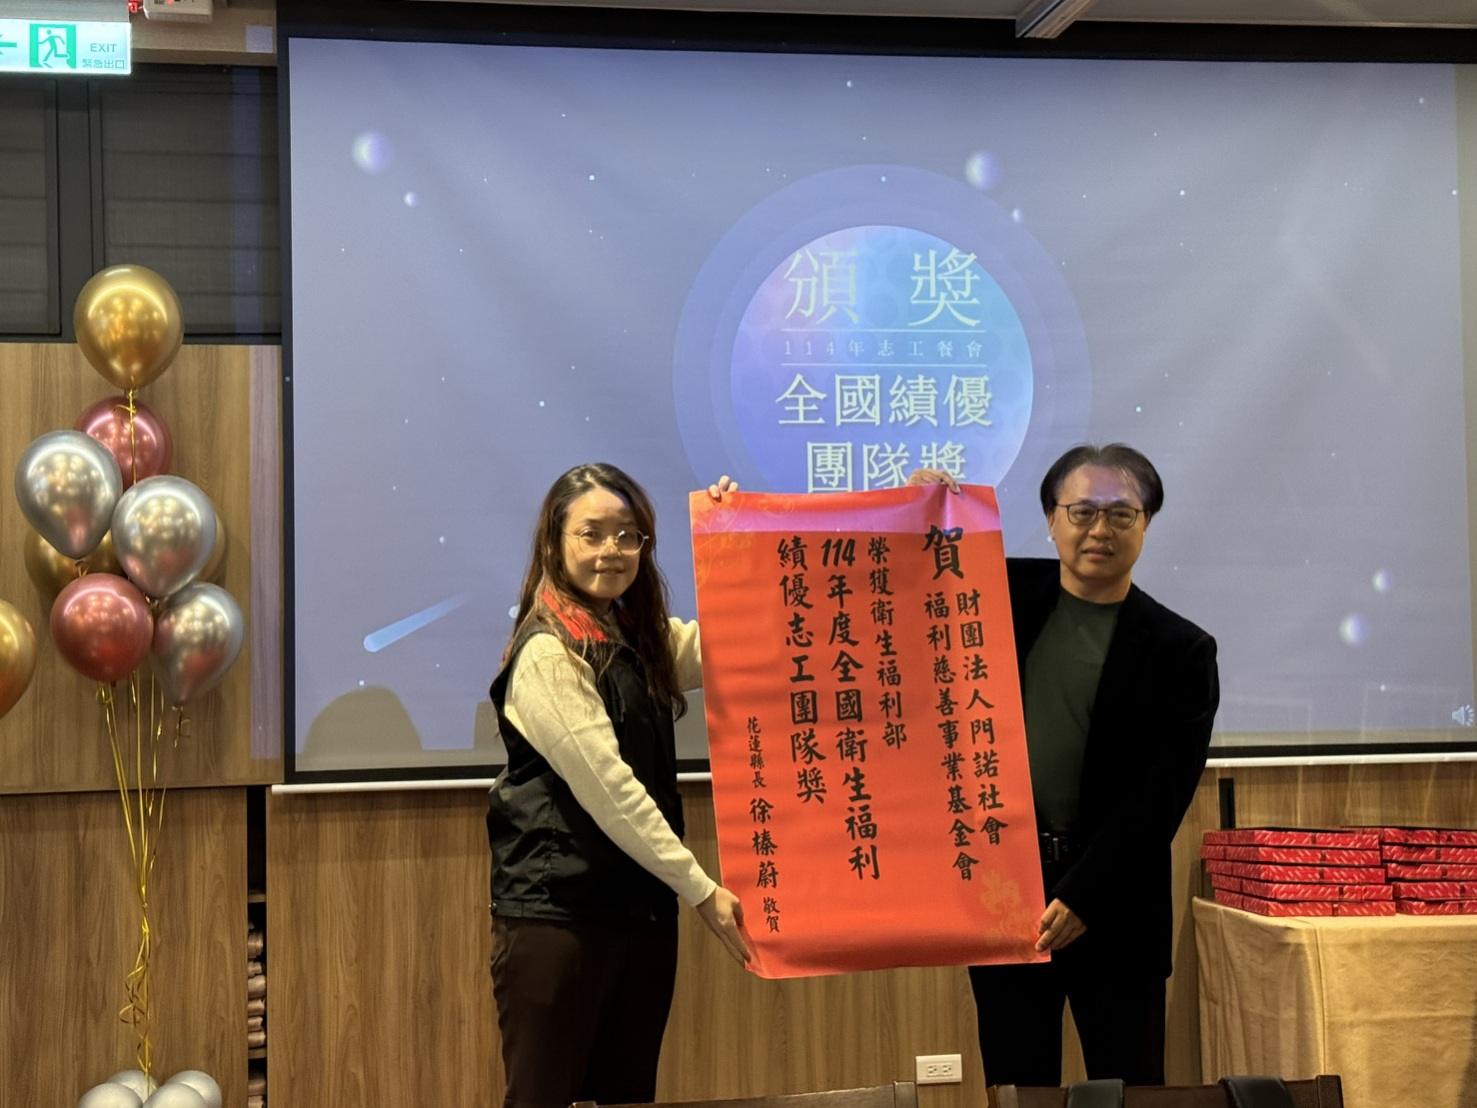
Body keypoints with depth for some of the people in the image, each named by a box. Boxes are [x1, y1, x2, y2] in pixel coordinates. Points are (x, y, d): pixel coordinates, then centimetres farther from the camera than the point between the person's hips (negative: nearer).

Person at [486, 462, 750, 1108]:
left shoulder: (643, 638, 11)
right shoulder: (547, 654, -15)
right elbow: (605, 787, -19)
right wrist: (701, 889, -18)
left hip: (643, 906, 8)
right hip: (558, 911, -8)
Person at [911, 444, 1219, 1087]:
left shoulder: (1181, 649, -2)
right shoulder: (1002, 594, 5)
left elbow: (1160, 795, -7)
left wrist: (1082, 897, -13)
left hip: (1112, 908, -2)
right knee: (1016, 1087, 10)